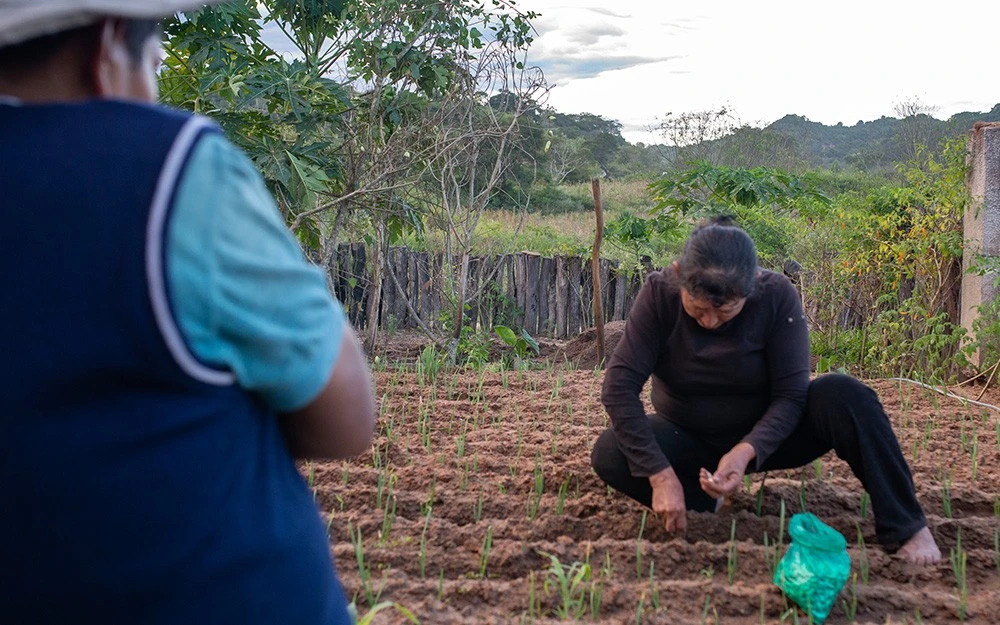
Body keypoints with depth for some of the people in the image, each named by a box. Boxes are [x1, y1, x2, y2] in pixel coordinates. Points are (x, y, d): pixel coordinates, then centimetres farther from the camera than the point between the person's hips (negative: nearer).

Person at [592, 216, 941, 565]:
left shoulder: (777, 296, -22)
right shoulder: (660, 293, -22)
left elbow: (790, 395, -20)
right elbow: (619, 386, -27)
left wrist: (747, 452, -38)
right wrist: (660, 474, -34)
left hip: (764, 436, 0)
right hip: (690, 440, 1)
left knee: (843, 395, -28)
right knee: (609, 454, -28)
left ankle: (905, 528, -18)